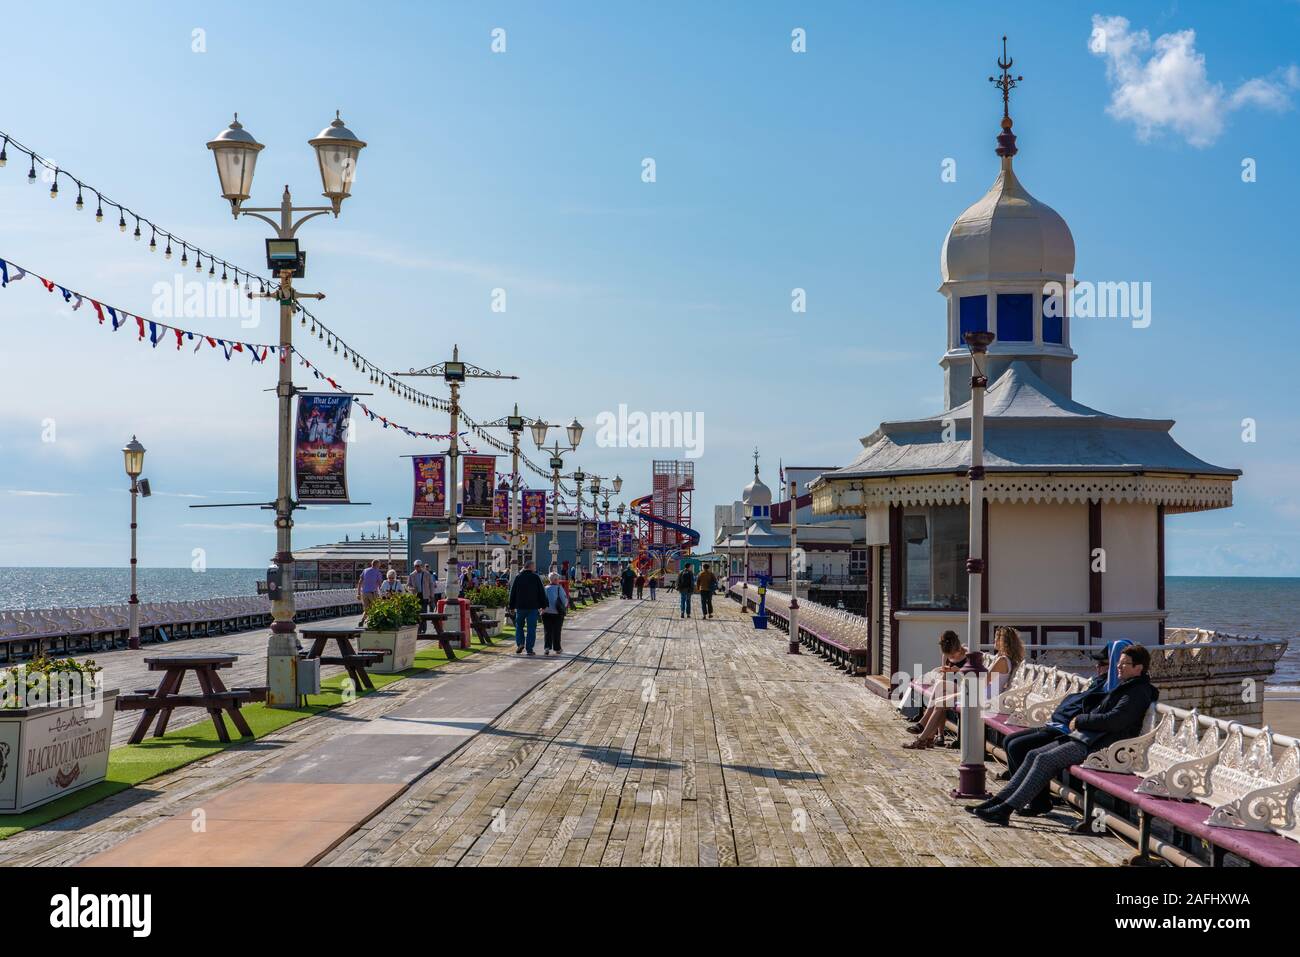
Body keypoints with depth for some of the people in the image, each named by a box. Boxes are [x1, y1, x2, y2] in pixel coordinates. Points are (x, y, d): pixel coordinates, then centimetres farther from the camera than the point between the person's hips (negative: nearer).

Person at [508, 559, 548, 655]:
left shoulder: (518, 577, 4)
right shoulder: (536, 577, -2)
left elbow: (513, 593, 5)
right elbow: (542, 592, -1)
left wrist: (512, 607, 11)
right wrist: (543, 606, 6)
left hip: (520, 607, 2)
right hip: (533, 607, -2)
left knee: (519, 626, 16)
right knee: (531, 628, 2)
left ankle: (520, 643, -2)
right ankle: (529, 649, -1)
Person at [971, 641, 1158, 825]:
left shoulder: (1139, 691, -9)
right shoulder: (1123, 686, 23)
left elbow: (1113, 720, -20)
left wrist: (1080, 720, -9)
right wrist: (1079, 721, 6)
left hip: (1097, 744, -10)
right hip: (1083, 736, 10)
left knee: (1045, 759, -21)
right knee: (1034, 754, 0)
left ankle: (1006, 809, -24)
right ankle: (999, 800, -3)